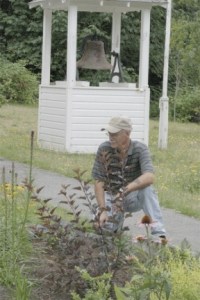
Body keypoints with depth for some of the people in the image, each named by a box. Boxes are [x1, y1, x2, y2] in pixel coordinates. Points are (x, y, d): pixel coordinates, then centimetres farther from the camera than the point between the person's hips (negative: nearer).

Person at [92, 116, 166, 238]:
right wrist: (103, 210, -23)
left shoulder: (140, 149, -22)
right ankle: (117, 217, 16)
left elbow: (149, 177, -38)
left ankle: (159, 233, -34)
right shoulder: (104, 149, -17)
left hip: (133, 197, -2)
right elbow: (98, 181, -13)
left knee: (147, 188, -34)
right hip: (112, 197, 2)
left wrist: (125, 190, -50)